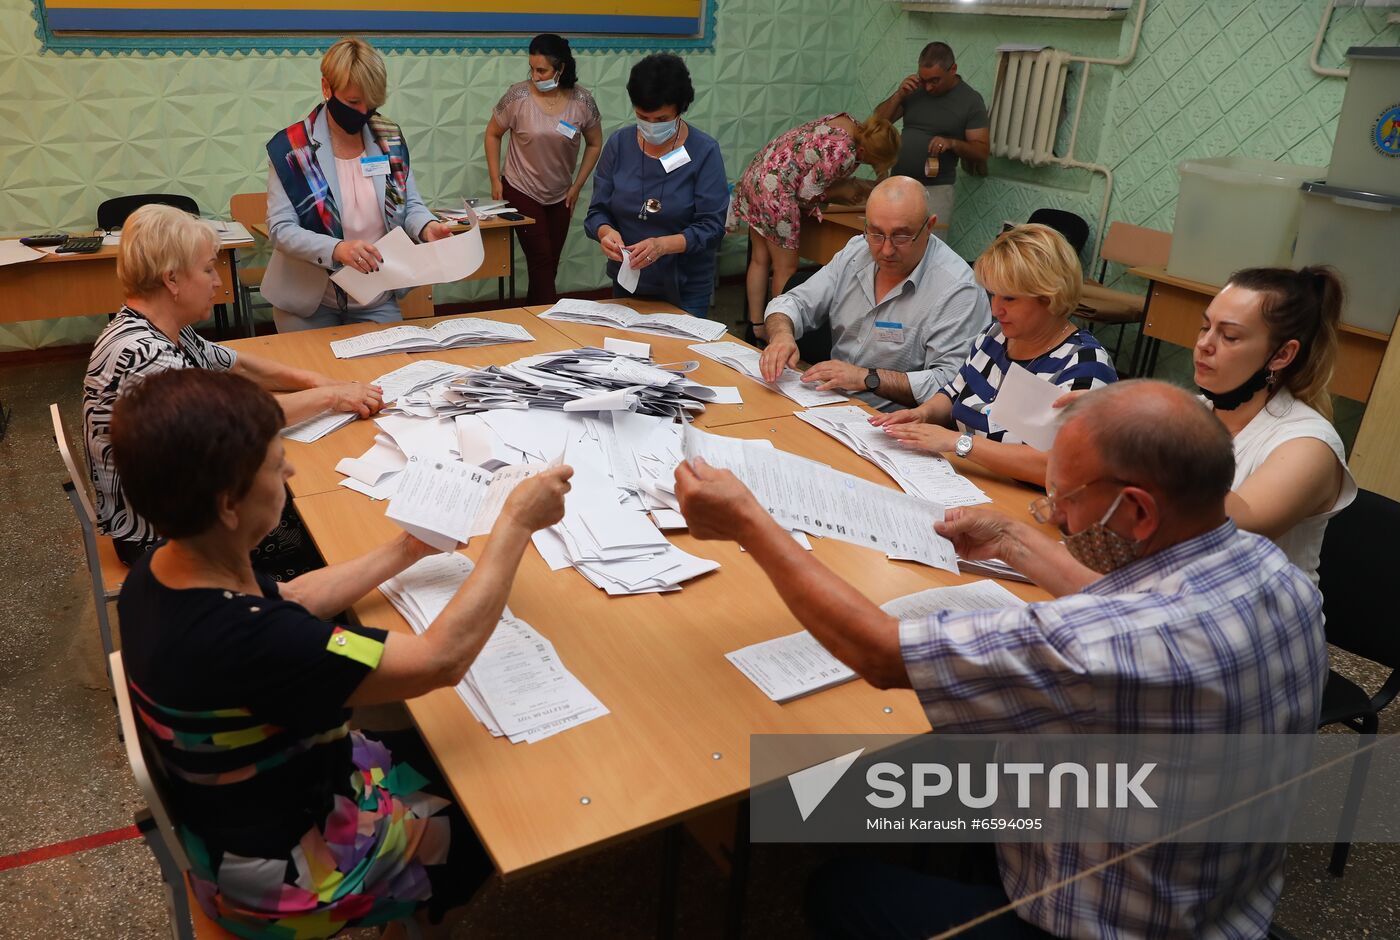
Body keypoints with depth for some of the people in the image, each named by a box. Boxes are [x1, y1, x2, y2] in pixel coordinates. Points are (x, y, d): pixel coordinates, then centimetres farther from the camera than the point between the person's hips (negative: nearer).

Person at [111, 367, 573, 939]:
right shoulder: (241, 640, -40)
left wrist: (408, 550, 4)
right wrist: (516, 524, -27)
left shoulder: (160, 576, -13)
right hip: (282, 875, -7)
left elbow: (291, 603, 5)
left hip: (232, 819, 7)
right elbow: (442, 659, -35)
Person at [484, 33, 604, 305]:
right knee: (541, 261, -9)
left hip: (561, 197, 3)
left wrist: (577, 186, 1)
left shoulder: (582, 101, -9)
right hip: (522, 192, -3)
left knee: (551, 264, 9)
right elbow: (492, 134, 0)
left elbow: (595, 144, 5)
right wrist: (495, 180, -3)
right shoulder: (518, 95, -14)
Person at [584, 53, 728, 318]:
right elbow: (597, 211, 1)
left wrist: (663, 245, -30)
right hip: (627, 285, 3)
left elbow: (711, 226, -14)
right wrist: (606, 232, -22)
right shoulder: (618, 144, -1)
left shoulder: (704, 151, -10)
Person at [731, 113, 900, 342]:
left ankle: (756, 325, 21)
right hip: (775, 192, -10)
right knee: (786, 269, 2)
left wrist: (850, 185, 11)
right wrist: (843, 192, -1)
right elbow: (807, 192, -15)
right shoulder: (844, 153, -22)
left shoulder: (846, 120, 5)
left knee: (759, 260, 13)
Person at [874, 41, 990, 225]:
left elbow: (982, 152, -4)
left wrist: (952, 143, -21)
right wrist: (899, 94, -7)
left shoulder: (971, 101, -3)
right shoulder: (913, 89, 7)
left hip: (935, 189, -4)